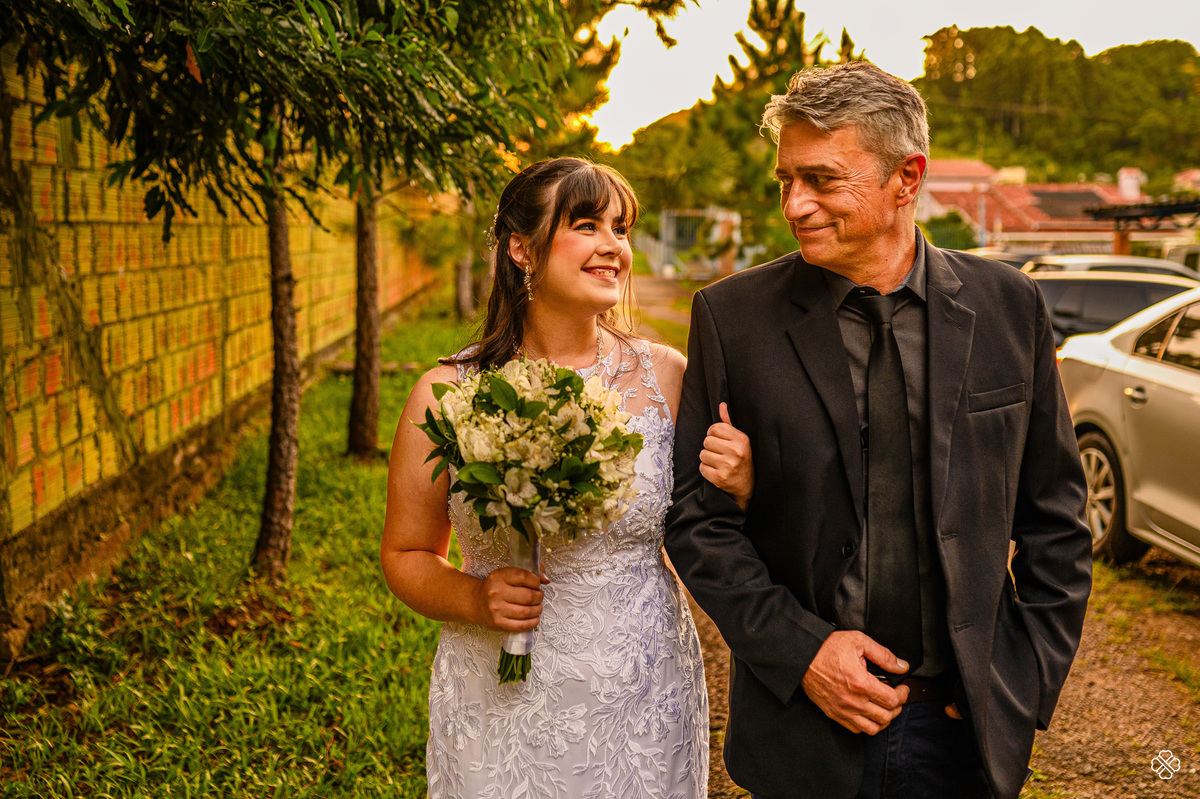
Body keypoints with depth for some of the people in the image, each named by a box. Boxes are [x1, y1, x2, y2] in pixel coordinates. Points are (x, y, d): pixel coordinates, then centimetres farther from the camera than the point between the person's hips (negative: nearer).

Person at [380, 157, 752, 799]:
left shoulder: (665, 376, -4)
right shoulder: (445, 396, -7)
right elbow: (406, 554, 3)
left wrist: (738, 492, -16)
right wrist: (473, 599, -16)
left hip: (643, 713, 1)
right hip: (500, 715, -1)